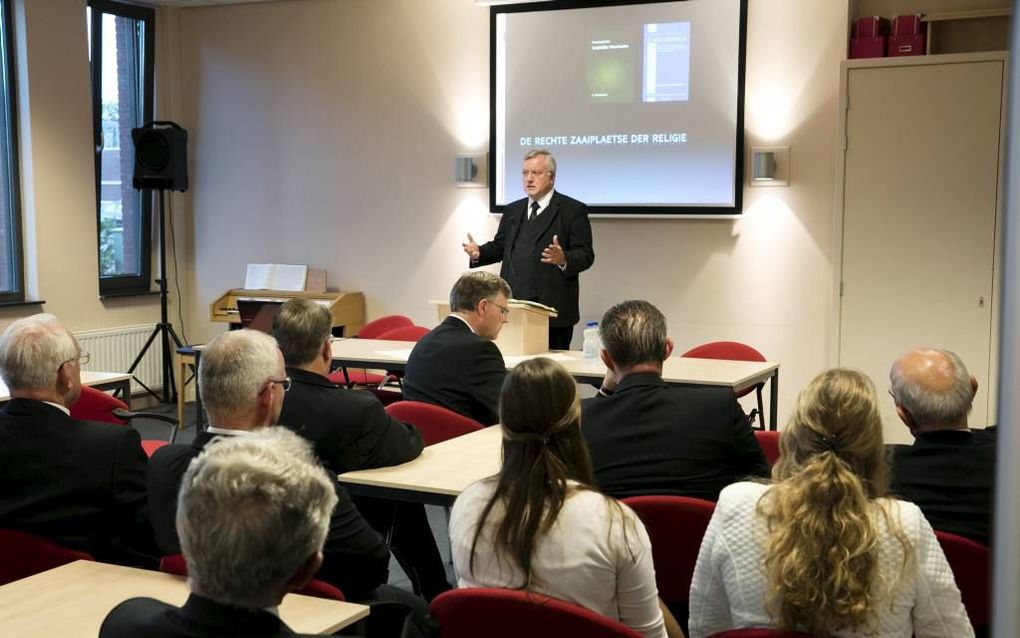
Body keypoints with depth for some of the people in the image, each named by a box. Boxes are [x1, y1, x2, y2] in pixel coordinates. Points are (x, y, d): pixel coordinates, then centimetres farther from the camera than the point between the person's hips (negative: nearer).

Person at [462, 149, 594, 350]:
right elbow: (499, 246, 21)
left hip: (552, 308, -5)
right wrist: (479, 253, 1)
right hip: (513, 304, 5)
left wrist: (564, 260, -25)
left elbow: (586, 255, -4)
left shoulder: (573, 210, 1)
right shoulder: (513, 210, 20)